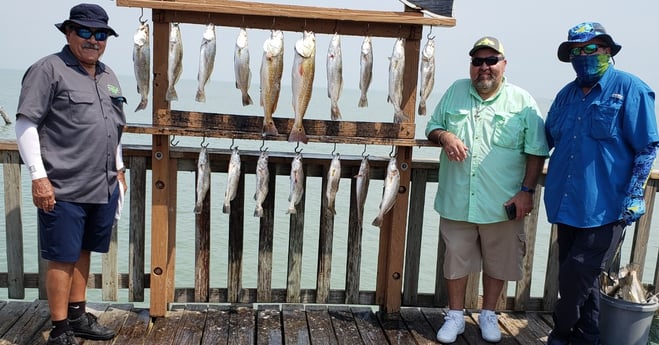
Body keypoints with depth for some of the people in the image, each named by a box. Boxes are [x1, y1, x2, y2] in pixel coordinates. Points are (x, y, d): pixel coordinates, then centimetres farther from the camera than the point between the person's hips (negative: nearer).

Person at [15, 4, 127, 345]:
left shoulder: (108, 76, 16)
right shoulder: (49, 70, -6)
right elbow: (25, 125, -10)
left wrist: (118, 168, 21)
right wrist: (39, 176, -15)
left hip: (104, 187, 7)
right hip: (63, 189, -7)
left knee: (83, 252, 16)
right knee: (62, 258, 1)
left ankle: (77, 315, 28)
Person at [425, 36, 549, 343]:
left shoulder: (522, 102, -3)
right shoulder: (455, 92, 5)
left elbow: (536, 151, -2)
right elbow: (432, 127, 12)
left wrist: (527, 190, -9)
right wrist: (444, 136, -11)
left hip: (503, 204, -1)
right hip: (456, 201, 2)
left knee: (497, 262, 12)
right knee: (456, 260, 11)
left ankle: (488, 315, 33)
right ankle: (455, 316, 29)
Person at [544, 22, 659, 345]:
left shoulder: (630, 89, -6)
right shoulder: (566, 95, 11)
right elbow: (547, 141, 22)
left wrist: (631, 198, -14)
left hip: (605, 208, -6)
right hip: (568, 206, 6)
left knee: (576, 276, -5)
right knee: (577, 280, 15)